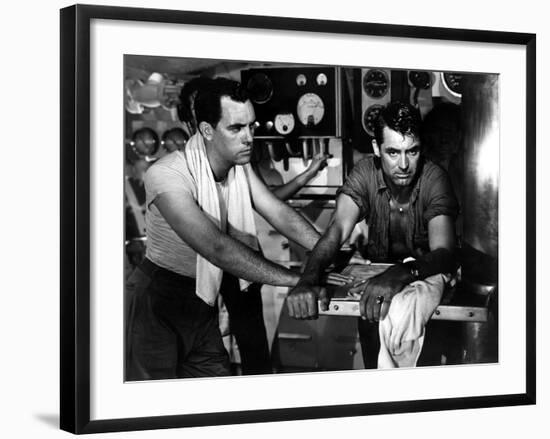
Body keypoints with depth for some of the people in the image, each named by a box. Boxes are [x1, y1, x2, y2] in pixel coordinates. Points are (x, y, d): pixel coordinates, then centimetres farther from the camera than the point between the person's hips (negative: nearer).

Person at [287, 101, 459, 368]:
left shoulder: (434, 179, -18)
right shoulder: (365, 174, -12)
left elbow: (444, 253, -30)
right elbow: (338, 230, -24)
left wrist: (402, 273, -52)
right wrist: (309, 279, -44)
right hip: (374, 276, 2)